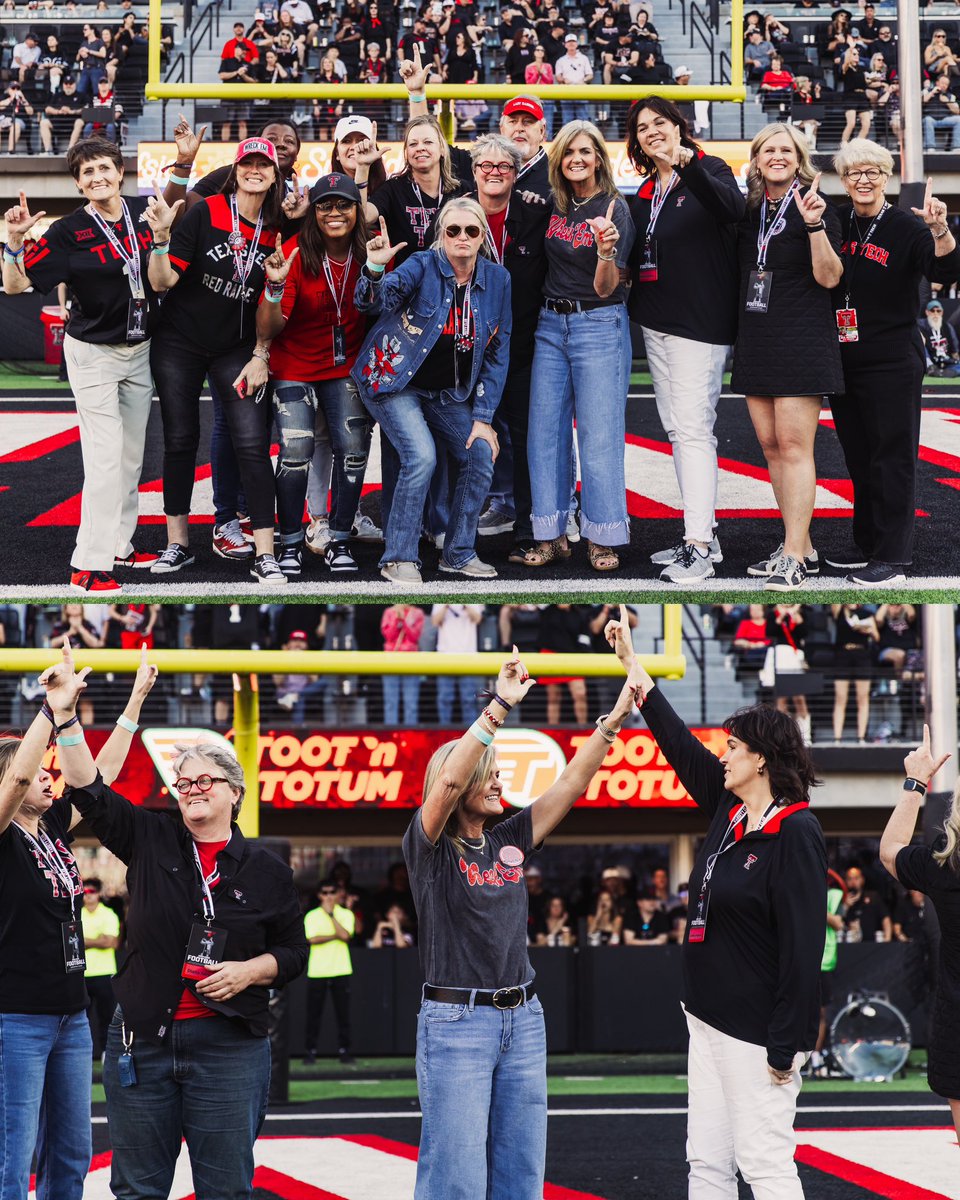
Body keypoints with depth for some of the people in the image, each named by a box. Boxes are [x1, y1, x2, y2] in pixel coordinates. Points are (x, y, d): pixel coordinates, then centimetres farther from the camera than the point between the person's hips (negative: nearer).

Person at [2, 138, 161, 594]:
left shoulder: (146, 212, -3)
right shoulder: (69, 231, -14)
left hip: (140, 350, 5)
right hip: (93, 353, -5)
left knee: (132, 454, 12)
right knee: (106, 457, -12)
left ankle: (118, 545, 24)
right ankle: (88, 565, -11)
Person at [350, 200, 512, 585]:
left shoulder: (497, 279, -3)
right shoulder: (424, 266, -16)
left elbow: (497, 354, 1)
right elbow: (373, 301, -31)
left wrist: (483, 418, -3)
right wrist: (375, 269, -53)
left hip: (448, 393, 5)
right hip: (395, 381, -5)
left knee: (481, 456, -8)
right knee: (421, 456, -23)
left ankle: (458, 553, 10)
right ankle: (398, 559, -12)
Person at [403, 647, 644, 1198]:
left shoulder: (509, 841, 11)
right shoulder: (430, 847, -5)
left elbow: (571, 784, 7)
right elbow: (448, 780, -22)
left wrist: (614, 719, -3)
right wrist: (500, 707, -27)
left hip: (522, 1020, 6)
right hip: (455, 1023, -6)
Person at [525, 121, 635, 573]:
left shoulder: (615, 209, -9)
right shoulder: (552, 205, 6)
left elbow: (605, 287, -14)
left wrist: (607, 250, -32)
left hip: (599, 327, -5)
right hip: (551, 324, 5)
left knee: (598, 432, -4)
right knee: (545, 429, 3)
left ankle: (603, 538, 3)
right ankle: (551, 535, 9)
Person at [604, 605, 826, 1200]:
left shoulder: (796, 834, -15)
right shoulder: (730, 812, 10)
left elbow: (803, 945, -19)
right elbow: (680, 742, 21)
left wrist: (785, 1045, -21)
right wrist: (631, 662, 24)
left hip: (758, 1032, -9)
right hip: (711, 1019, 9)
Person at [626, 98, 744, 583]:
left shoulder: (707, 172, -6)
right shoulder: (646, 193, 15)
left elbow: (733, 207, -30)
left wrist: (686, 163, -43)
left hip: (700, 323, -8)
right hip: (656, 325, 8)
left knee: (693, 430, -13)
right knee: (676, 430, 10)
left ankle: (699, 547, -16)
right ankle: (703, 534, 17)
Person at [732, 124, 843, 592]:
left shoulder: (814, 206, -6)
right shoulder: (749, 209, 12)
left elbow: (829, 277, -12)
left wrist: (815, 225, -24)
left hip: (801, 339, -7)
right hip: (756, 340, 7)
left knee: (794, 445, -10)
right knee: (770, 444, 7)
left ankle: (793, 558, -12)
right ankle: (801, 546, 15)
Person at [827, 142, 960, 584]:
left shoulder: (905, 228, -8)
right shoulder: (837, 226, 8)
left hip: (891, 365, -6)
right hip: (843, 362, 6)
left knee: (892, 459, -3)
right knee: (858, 459, 14)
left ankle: (892, 556, 0)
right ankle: (866, 544, 25)